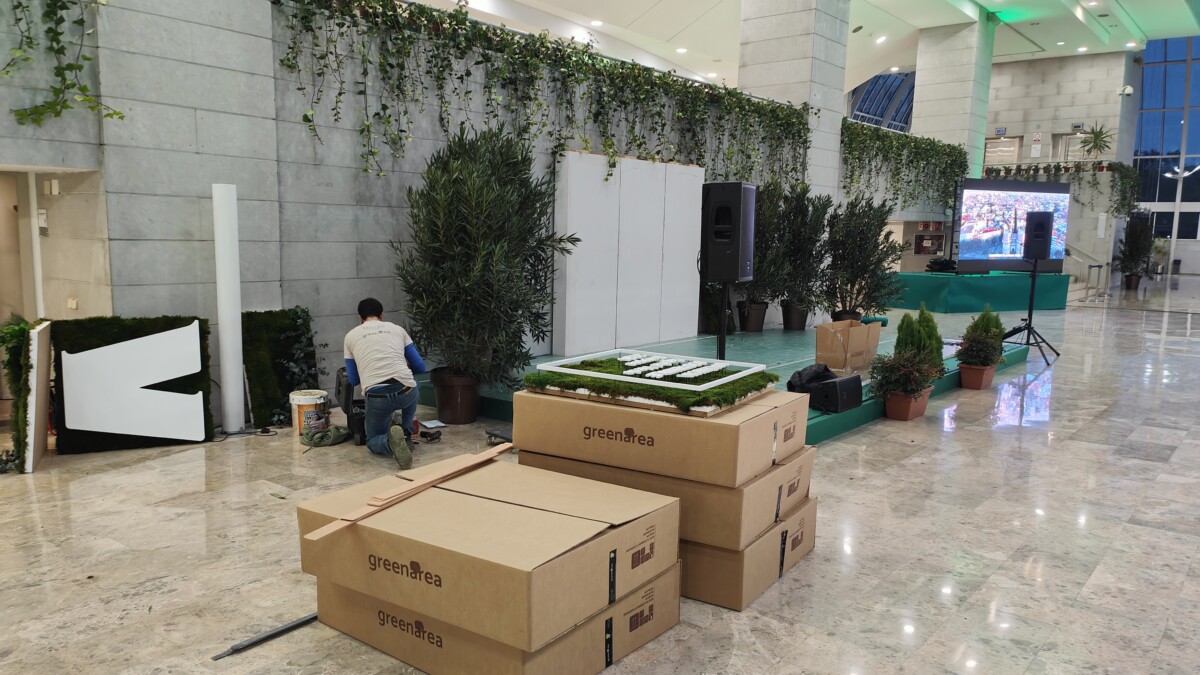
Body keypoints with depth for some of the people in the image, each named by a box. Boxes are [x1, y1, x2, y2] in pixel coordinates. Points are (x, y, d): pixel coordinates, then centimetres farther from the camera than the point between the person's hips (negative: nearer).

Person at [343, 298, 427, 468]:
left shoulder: (351, 336, 19)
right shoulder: (397, 329, 20)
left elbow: (353, 380, 22)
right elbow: (420, 367, 21)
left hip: (376, 396, -2)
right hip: (404, 391, 2)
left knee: (373, 441, 23)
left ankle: (391, 441, -15)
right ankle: (406, 434, 26)